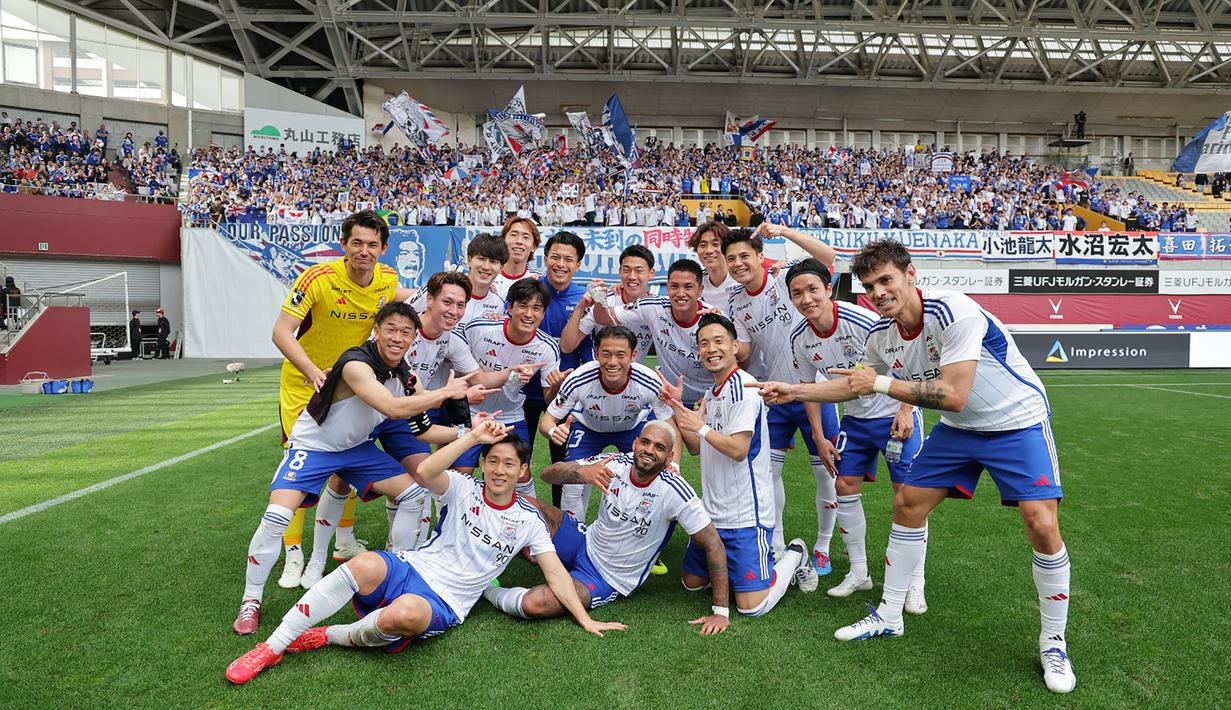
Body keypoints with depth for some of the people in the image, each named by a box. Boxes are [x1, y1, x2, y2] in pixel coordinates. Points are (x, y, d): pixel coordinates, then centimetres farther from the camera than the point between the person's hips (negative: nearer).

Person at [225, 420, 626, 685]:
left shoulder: (528, 520, 6)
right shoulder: (464, 489, 3)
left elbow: (556, 573, 6)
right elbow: (425, 473, -18)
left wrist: (585, 621, -1)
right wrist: (473, 437, -22)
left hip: (444, 604, -1)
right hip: (411, 568, 1)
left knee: (406, 612, -38)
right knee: (366, 565, -34)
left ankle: (329, 638, -9)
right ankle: (272, 647, -21)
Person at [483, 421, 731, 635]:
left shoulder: (674, 491, -23)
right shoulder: (615, 464, -12)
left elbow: (713, 544, -18)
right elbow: (547, 473, -15)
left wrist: (721, 611, -20)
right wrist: (580, 472, -39)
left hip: (607, 579, -4)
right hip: (586, 541, 4)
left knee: (533, 604, -27)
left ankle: (489, 591, 5)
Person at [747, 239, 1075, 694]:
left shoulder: (954, 313, -30)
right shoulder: (881, 336, -8)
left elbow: (953, 395, -36)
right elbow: (856, 385, 10)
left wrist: (883, 384, -30)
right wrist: (792, 391, 3)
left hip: (1016, 421, -6)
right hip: (959, 428, 7)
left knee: (1042, 525, -18)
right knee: (908, 503, 3)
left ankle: (1053, 642, 6)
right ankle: (889, 616, 20)